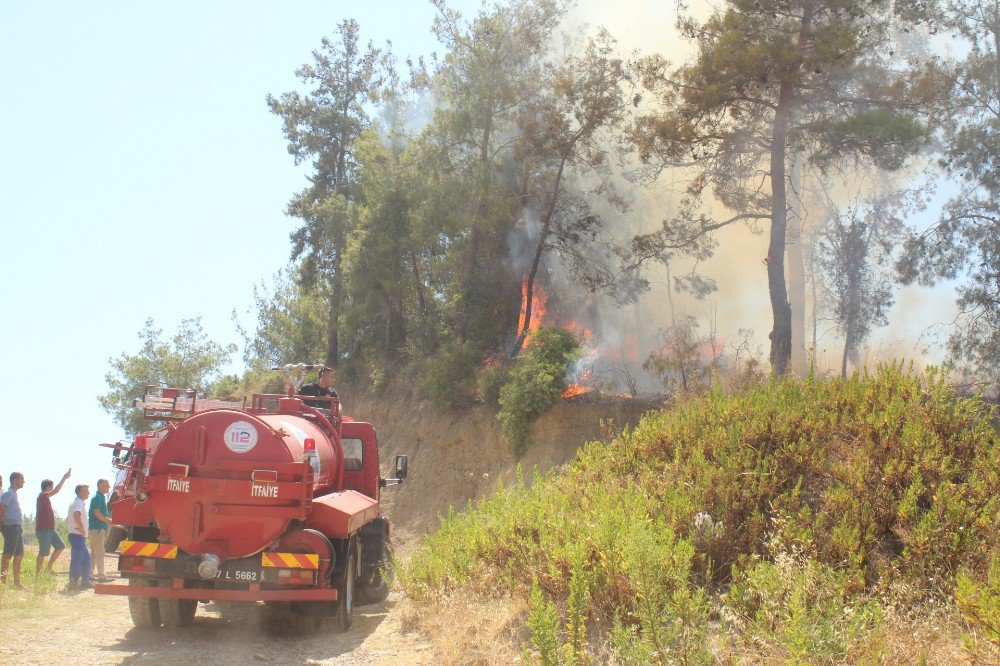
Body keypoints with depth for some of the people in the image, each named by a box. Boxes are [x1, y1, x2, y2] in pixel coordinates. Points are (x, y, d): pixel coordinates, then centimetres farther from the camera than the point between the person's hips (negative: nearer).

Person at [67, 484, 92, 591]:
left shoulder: (74, 503, 19)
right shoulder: (80, 503, -13)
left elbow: (68, 519, 28)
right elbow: (76, 515, -33)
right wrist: (82, 529, -24)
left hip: (74, 535, 11)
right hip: (78, 536, -11)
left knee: (87, 557, 15)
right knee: (77, 560, -10)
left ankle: (85, 582, 18)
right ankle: (73, 584, -10)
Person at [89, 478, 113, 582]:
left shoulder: (101, 497, 17)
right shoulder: (97, 497, -13)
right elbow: (97, 513, -21)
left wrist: (109, 520, 12)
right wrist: (108, 521, -14)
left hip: (99, 528, 10)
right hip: (97, 529, -10)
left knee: (94, 553, 13)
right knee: (100, 553, -8)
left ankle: (89, 574, 18)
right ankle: (101, 576, -7)